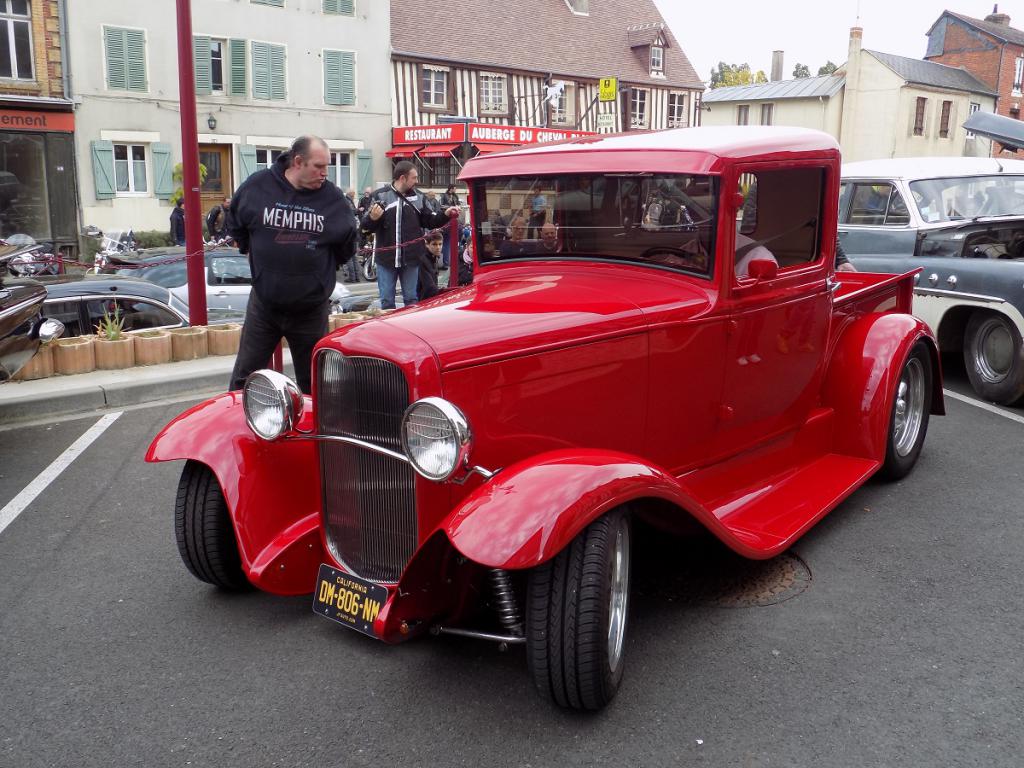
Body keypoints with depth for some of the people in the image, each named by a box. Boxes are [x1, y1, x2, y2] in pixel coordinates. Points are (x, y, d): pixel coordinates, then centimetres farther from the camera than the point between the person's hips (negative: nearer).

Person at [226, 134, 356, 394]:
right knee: (244, 378, 8)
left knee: (312, 383, 12)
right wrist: (255, 252, 12)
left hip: (312, 309, 0)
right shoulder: (257, 186, -6)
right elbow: (235, 225, 13)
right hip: (263, 303, 0)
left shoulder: (334, 198, -6)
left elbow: (347, 244, 10)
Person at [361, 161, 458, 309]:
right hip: (386, 258, -2)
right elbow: (366, 225, -5)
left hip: (411, 259, 3)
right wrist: (372, 218, -26)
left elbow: (429, 221, 12)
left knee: (411, 300, 11)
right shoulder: (381, 195, -4)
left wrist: (446, 214, -3)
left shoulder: (417, 197, 8)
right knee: (387, 301, 5)